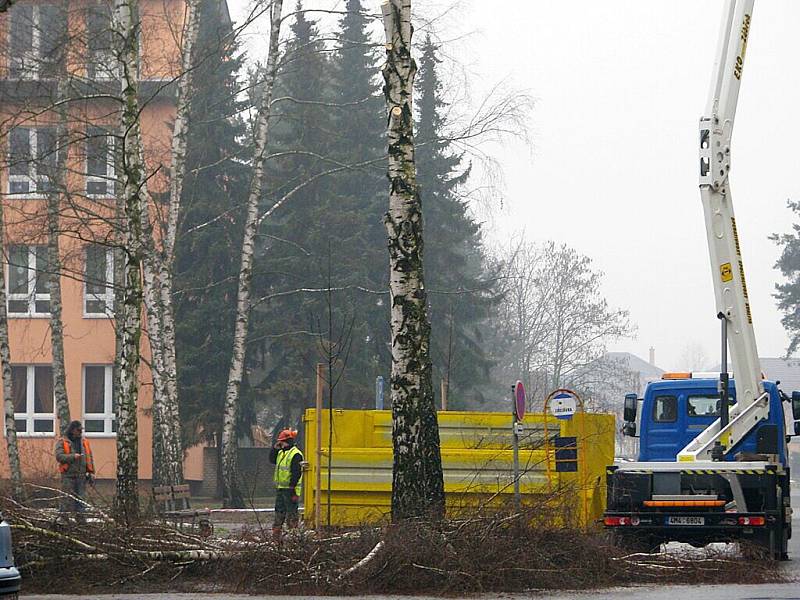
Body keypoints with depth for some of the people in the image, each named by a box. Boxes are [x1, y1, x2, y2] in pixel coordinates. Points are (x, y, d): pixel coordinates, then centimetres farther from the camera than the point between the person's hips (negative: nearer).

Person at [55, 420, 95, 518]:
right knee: (67, 499, -7)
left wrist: (91, 472, 8)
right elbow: (59, 456, -13)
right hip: (68, 475, -5)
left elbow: (90, 458, 17)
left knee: (81, 499, 5)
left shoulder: (85, 442, 16)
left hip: (81, 476, 5)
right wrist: (73, 457, -24)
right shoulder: (62, 442, 1)